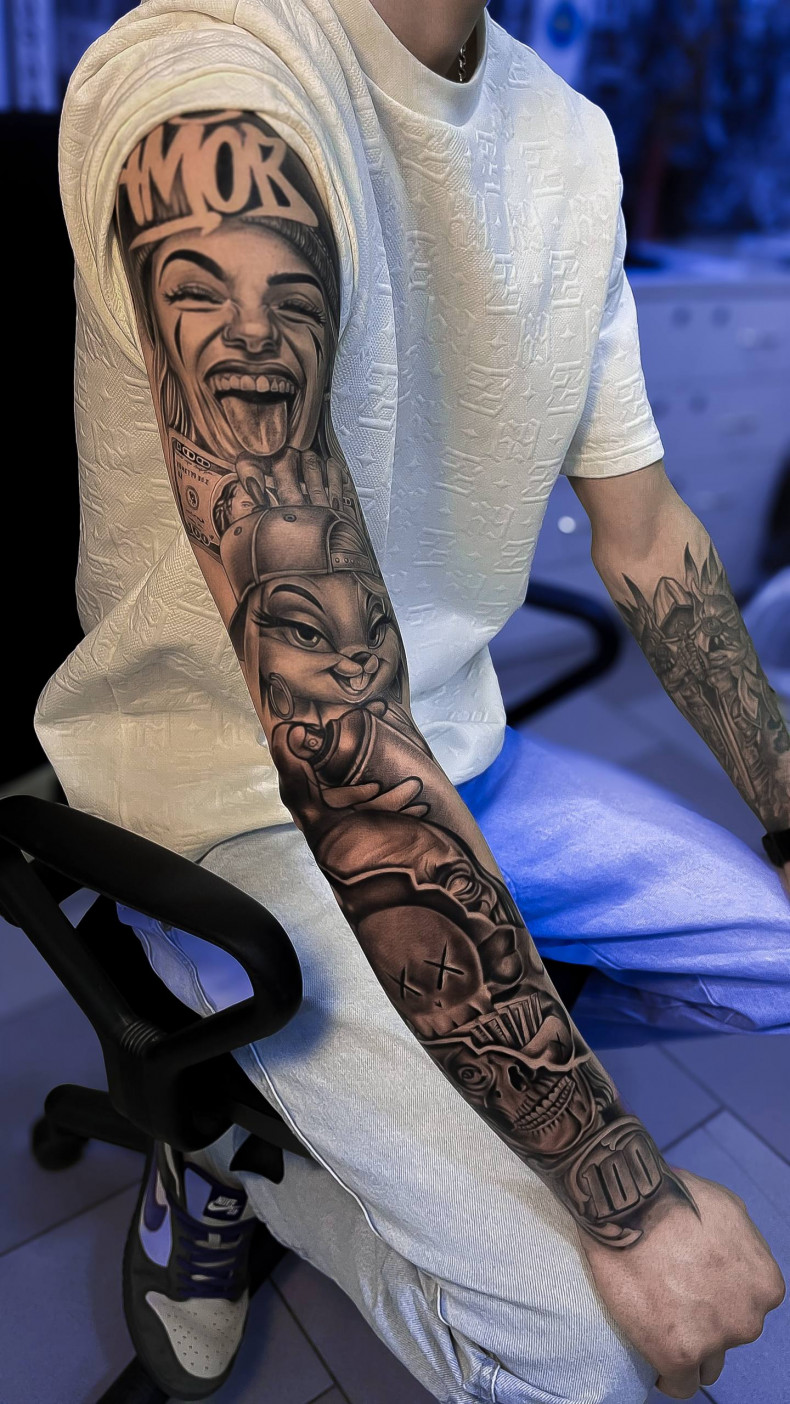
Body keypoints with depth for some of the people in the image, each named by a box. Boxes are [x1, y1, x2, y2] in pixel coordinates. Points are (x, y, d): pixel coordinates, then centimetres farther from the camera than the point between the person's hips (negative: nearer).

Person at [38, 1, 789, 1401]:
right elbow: (341, 754, -32)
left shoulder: (571, 137, 2)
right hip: (244, 807, -7)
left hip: (461, 758, 8)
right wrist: (634, 1205, -23)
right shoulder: (213, 112, -25)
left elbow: (647, 533, 8)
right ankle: (227, 1146, 11)